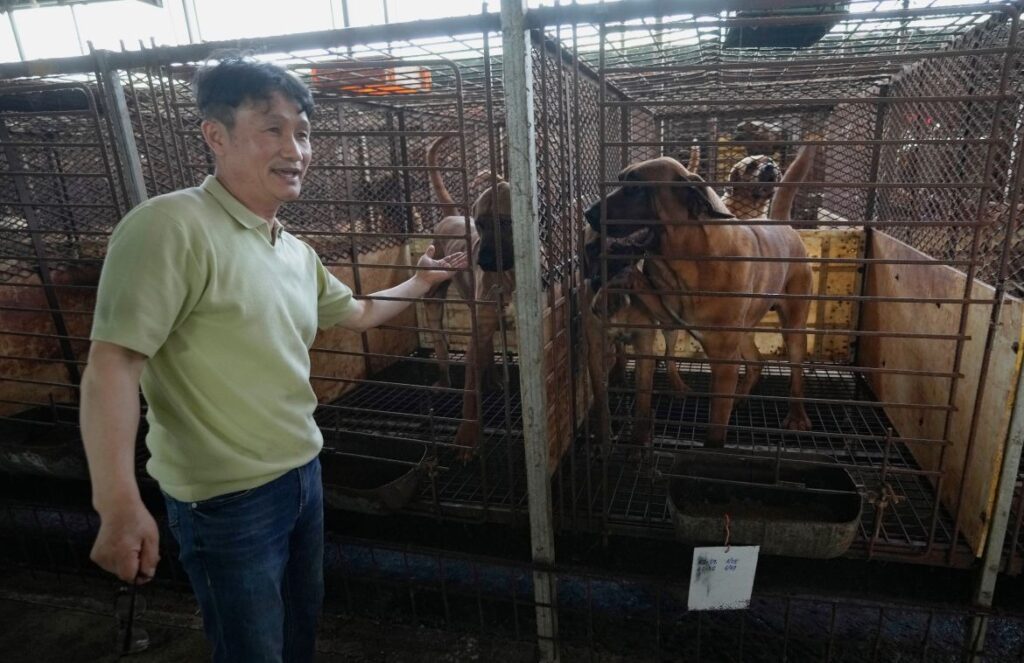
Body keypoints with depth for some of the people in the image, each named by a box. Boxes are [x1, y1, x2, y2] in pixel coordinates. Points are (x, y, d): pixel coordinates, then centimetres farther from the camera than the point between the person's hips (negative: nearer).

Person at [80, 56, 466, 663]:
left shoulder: (297, 252, 6)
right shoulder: (171, 226, -20)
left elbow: (357, 312, 23)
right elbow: (113, 363, -24)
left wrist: (419, 283, 16)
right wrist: (119, 505, -27)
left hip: (304, 475, 8)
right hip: (228, 498, -8)